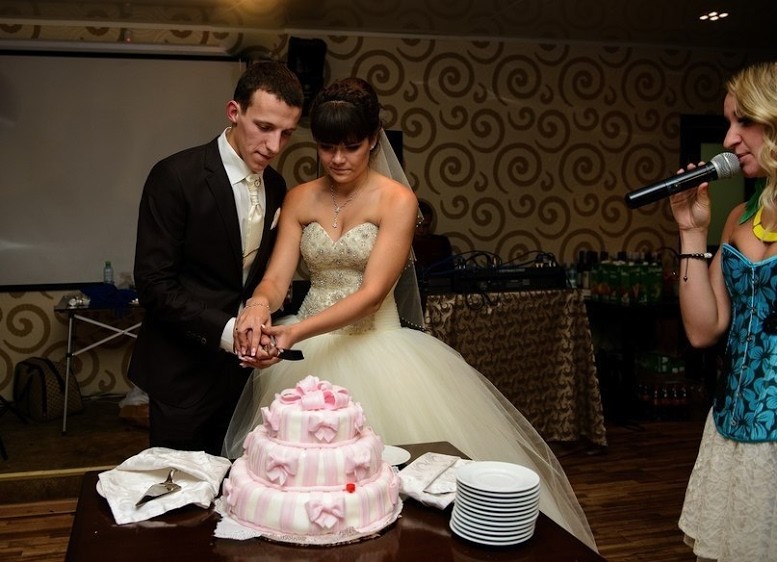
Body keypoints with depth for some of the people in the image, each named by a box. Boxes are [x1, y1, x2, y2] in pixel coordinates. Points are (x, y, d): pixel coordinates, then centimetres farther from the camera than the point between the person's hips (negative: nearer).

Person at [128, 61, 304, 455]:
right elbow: (154, 284, -18)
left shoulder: (276, 186, 5)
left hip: (242, 366, 6)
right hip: (184, 373, -5)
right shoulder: (175, 177, -15)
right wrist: (225, 330, -26)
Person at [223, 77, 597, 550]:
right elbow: (277, 278, -4)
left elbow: (372, 292, -18)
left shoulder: (398, 200, -9)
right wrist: (259, 307, -29)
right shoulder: (301, 199, 4)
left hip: (374, 350, -3)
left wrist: (297, 332, -29)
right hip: (307, 350, 4)